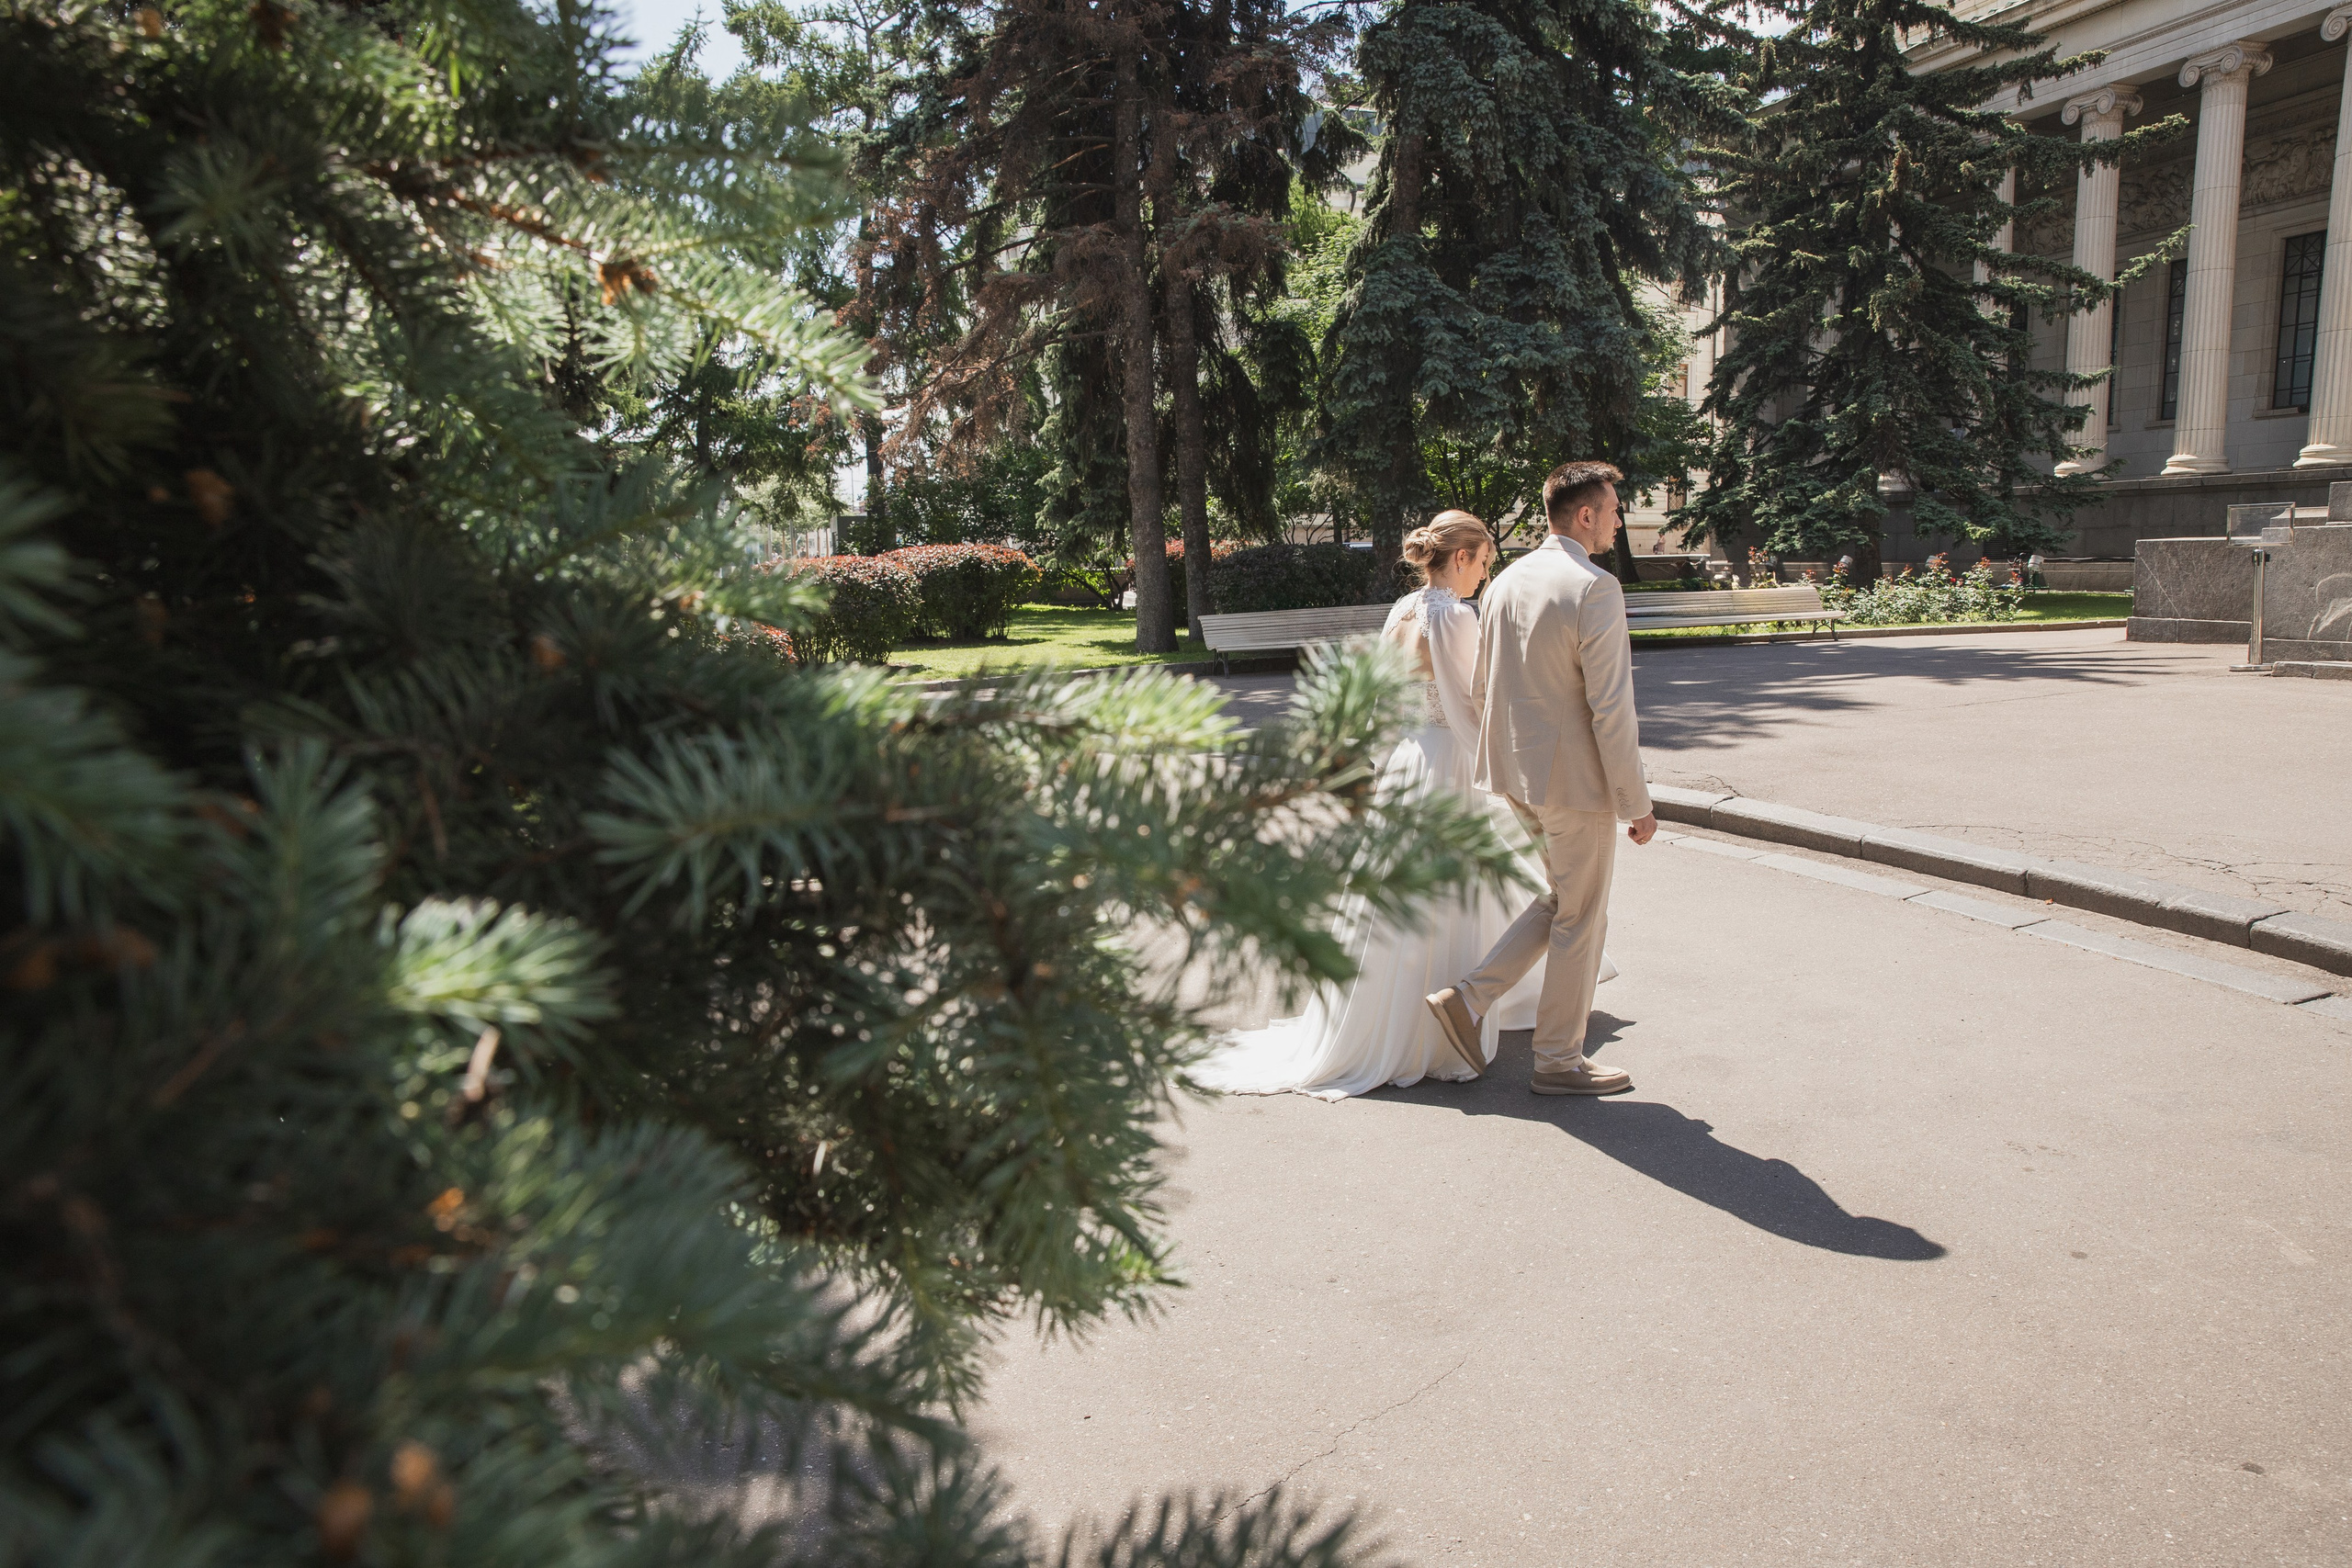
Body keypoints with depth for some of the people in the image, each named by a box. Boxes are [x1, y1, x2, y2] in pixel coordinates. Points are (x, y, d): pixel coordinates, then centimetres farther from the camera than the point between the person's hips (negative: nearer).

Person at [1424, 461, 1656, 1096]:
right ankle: (1558, 1061, 20)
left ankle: (1469, 998, 15)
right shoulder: (1595, 590, -18)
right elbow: (1611, 709, -20)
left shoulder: (1507, 580, 7)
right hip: (1574, 780, -8)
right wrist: (1637, 804, -13)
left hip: (1516, 769, 8)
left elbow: (1480, 688, 12)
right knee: (1579, 921, 7)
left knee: (1559, 900, 23)